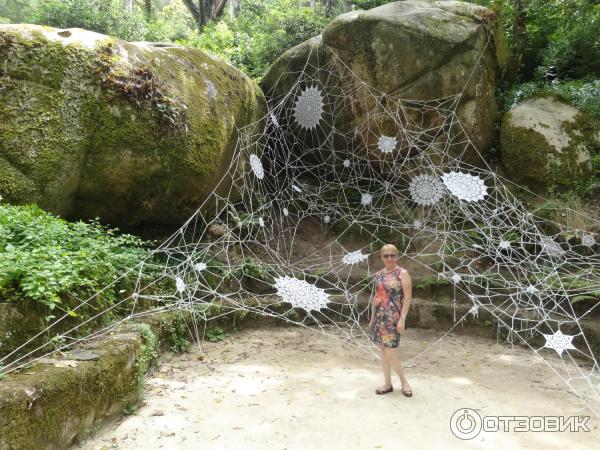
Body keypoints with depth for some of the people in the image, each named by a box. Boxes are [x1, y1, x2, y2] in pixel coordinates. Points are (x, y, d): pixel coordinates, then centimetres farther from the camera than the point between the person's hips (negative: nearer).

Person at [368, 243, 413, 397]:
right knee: (382, 350, 9)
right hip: (379, 317, 6)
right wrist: (372, 318, 14)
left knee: (389, 352, -7)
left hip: (392, 318, -6)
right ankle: (388, 384, 21)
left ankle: (404, 381, 15)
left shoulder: (402, 273, -7)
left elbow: (408, 297, -11)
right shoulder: (379, 274, 10)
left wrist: (402, 319, -17)